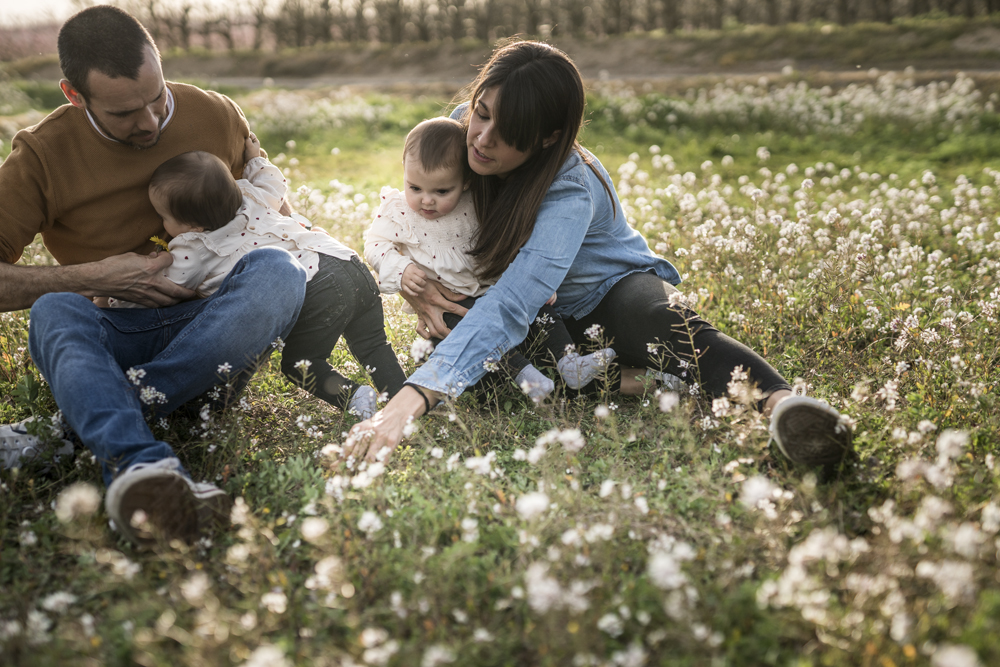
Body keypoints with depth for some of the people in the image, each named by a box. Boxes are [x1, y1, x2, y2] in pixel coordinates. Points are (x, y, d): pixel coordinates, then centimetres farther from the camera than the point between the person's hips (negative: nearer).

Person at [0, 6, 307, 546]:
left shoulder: (216, 117, 4)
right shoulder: (43, 156, -3)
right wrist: (96, 276, -15)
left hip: (212, 332, 1)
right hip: (107, 336, -1)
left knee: (276, 271, -30)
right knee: (55, 311, -34)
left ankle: (88, 426, -34)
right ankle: (139, 466, -62)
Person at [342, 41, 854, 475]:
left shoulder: (571, 193, -35)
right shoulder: (460, 129, -17)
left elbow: (509, 308, -49)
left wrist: (413, 399, -61)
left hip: (614, 290, -6)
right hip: (550, 324, 6)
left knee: (663, 323, -40)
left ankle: (779, 406, -63)